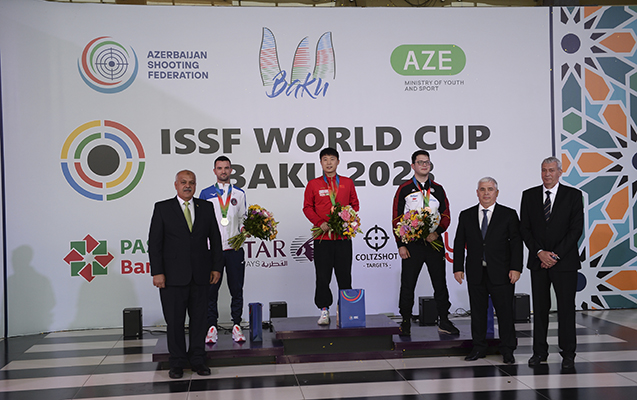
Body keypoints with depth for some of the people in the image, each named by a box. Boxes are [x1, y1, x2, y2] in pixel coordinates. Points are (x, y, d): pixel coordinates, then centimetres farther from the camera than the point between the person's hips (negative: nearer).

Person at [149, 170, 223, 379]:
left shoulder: (206, 207, 9)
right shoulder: (162, 208, 2)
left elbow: (215, 239, 11)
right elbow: (154, 242, -2)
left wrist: (216, 267, 4)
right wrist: (157, 272, -9)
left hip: (200, 275, 2)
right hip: (173, 275, -2)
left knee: (199, 318, 8)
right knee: (174, 320, 3)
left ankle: (197, 360, 19)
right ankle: (177, 362, 14)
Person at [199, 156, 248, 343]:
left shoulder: (239, 193, 11)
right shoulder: (206, 194, 7)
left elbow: (243, 218, 14)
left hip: (235, 247, 1)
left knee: (236, 289, 3)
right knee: (211, 289, 1)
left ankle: (236, 326, 11)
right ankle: (212, 327, 8)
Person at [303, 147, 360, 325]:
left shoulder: (347, 183, 10)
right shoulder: (313, 184, 5)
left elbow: (355, 205, 13)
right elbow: (307, 207, 5)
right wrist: (320, 223, -8)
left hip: (343, 235, 1)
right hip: (322, 236, -1)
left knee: (344, 275, 3)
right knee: (322, 276, -1)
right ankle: (324, 310, 8)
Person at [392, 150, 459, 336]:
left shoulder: (438, 189, 11)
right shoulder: (404, 189, 1)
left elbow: (446, 216, 10)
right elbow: (396, 219, -1)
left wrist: (437, 232, -10)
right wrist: (401, 245, -7)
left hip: (434, 242, 3)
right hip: (412, 244, -2)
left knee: (440, 283, 5)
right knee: (407, 285, 0)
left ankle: (443, 321, 15)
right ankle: (406, 322, 12)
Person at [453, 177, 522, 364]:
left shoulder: (509, 215, 2)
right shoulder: (466, 216, 8)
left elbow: (516, 243, -1)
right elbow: (459, 243, 9)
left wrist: (515, 268, -9)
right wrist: (458, 267, 1)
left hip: (501, 273, -2)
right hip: (475, 274, 2)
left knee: (505, 312, 1)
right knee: (477, 311, 8)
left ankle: (507, 350, 13)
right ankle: (479, 347, 20)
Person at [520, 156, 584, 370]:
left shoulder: (573, 195, 1)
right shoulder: (529, 195, 7)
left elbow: (577, 228, -4)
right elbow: (524, 228, 4)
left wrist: (556, 255, -11)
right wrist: (540, 252, -8)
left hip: (565, 261, -2)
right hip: (538, 260, 2)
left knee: (566, 307, 0)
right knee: (540, 307, 6)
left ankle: (568, 353, 8)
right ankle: (539, 351, 14)